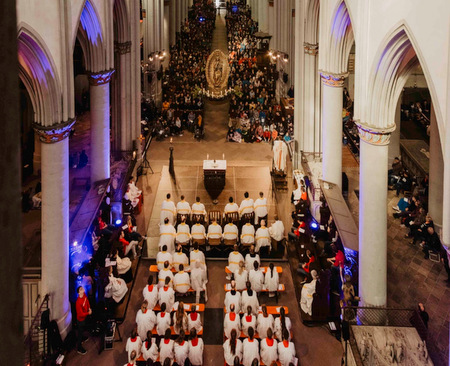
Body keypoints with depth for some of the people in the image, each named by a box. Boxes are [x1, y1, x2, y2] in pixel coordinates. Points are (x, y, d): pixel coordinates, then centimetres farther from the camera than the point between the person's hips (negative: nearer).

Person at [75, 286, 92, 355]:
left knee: (83, 329, 32)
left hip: (84, 317, 8)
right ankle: (79, 348, 25)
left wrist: (89, 308, -2)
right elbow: (81, 314, -32)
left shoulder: (84, 296, -14)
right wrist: (88, 313, -21)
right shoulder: (78, 302, -38)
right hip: (80, 319, -8)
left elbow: (87, 301, 11)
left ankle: (81, 339, 60)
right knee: (80, 333, 8)